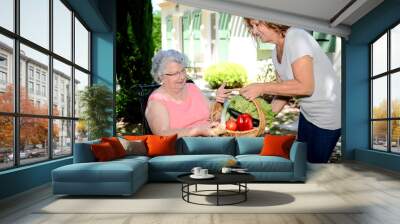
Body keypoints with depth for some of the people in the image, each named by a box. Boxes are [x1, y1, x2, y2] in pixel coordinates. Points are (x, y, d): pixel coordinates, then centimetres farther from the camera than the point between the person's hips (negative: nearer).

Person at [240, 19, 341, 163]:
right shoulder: (276, 53, 3)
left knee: (314, 161, 5)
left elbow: (305, 87, -29)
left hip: (328, 116, -8)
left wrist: (262, 88, -25)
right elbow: (284, 89, 3)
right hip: (307, 113, 8)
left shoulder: (296, 37, -22)